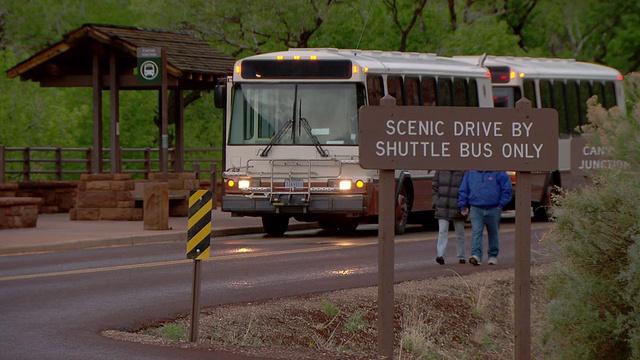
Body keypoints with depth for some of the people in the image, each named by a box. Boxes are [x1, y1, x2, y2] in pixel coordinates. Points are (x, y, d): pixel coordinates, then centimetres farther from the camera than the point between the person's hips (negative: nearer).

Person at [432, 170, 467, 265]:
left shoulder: (463, 173, -6)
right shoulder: (440, 172, 3)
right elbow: (435, 187, 10)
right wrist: (435, 203, 1)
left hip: (457, 210, -1)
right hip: (442, 209, 1)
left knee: (460, 234, 11)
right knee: (442, 232, -9)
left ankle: (461, 256, 23)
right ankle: (440, 255, -15)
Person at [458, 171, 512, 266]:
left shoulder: (498, 172, -4)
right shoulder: (470, 173, 3)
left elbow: (506, 190, 0)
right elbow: (463, 190, 9)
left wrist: (501, 204, -6)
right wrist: (463, 206, 5)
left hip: (493, 210, 0)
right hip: (476, 209, 0)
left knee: (493, 233, 12)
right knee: (476, 232, -13)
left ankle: (493, 255, 26)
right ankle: (476, 256, -21)